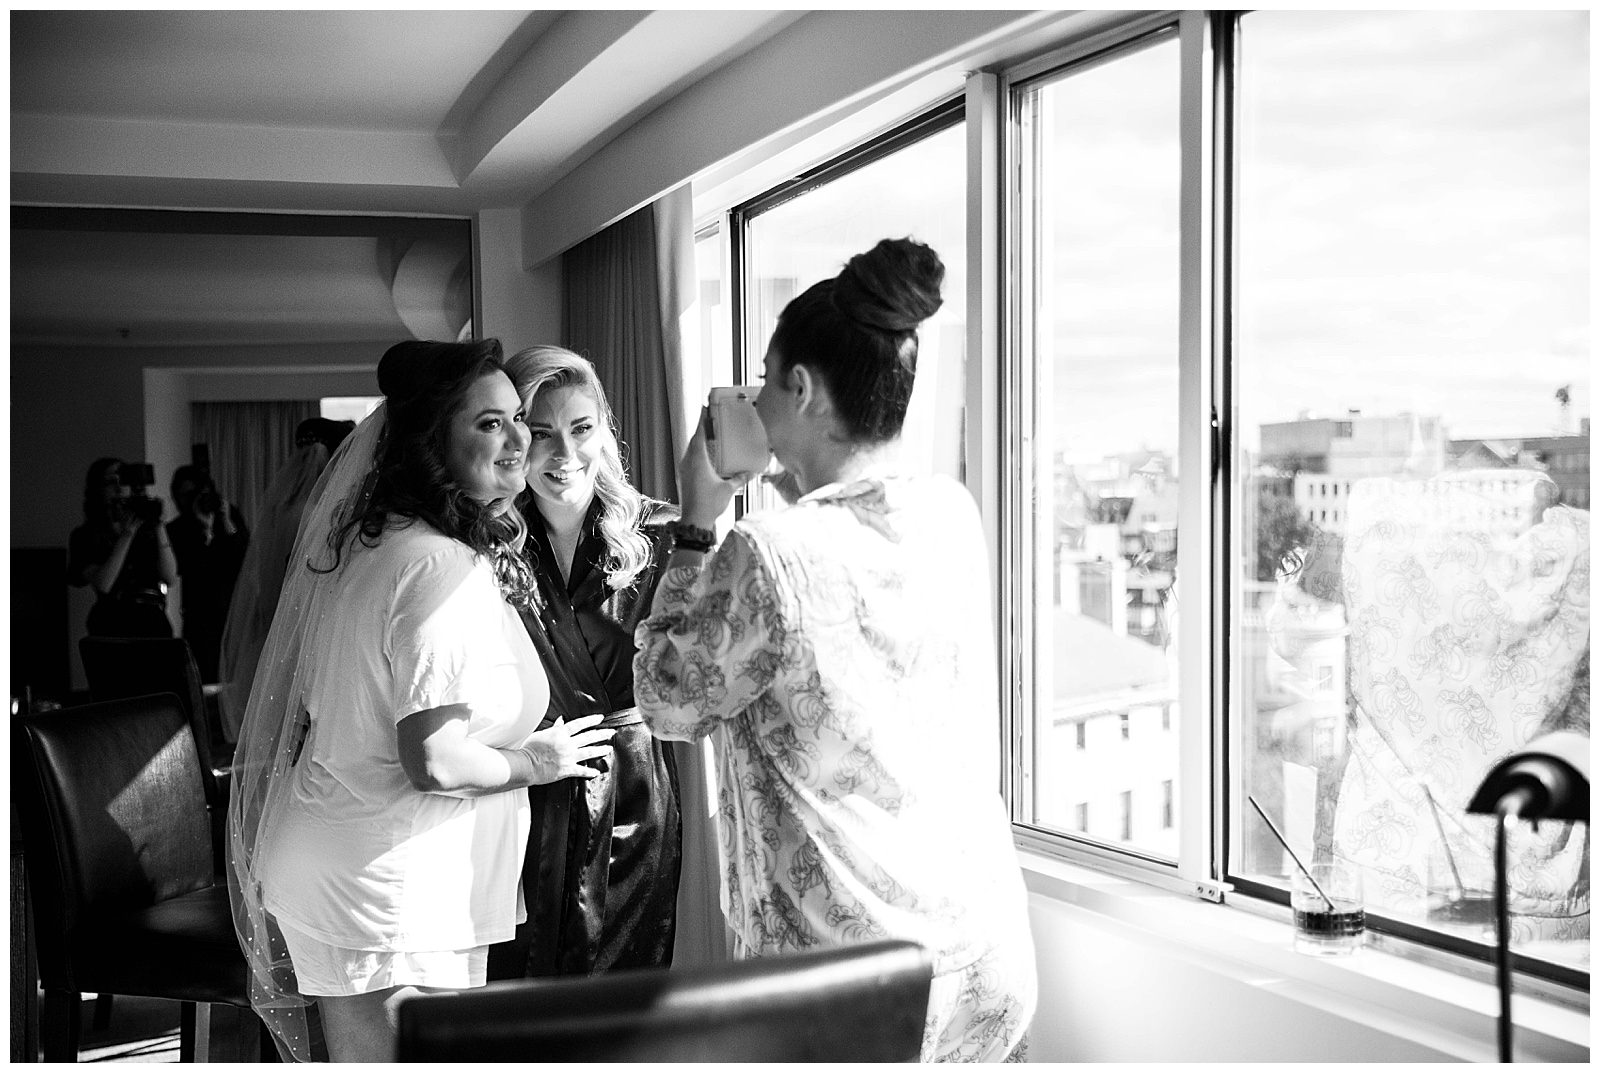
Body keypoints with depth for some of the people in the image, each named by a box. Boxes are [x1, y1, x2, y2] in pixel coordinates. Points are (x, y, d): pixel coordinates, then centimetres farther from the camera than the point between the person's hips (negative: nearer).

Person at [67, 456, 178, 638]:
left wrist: (158, 527, -4)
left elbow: (171, 579, 0)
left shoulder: (147, 529, 10)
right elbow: (102, 585, -8)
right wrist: (127, 535, -8)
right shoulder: (85, 536, 7)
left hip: (155, 623, 2)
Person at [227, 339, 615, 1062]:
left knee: (350, 1055, 19)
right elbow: (436, 761, -27)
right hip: (393, 894, -10)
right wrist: (535, 761, -8)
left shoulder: (371, 541, 9)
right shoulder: (447, 568, -22)